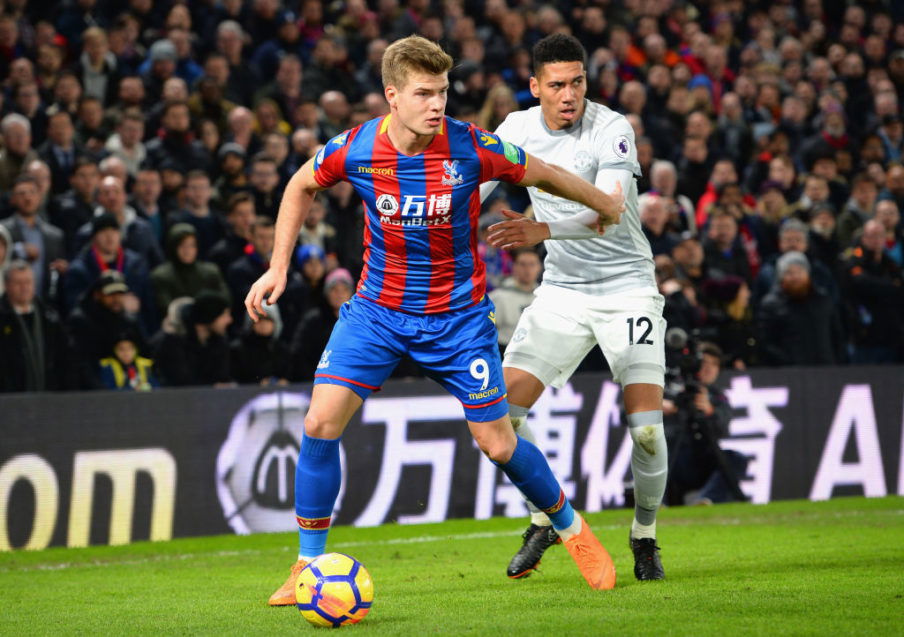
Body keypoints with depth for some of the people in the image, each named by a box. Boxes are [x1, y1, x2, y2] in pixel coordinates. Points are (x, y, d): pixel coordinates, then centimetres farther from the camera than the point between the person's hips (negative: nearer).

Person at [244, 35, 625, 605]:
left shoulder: (471, 148, -19)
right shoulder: (353, 150, -14)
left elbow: (543, 174, -1)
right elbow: (301, 187, 8)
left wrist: (606, 205, 14)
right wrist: (278, 267, 5)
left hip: (458, 315, -1)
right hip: (378, 309, 1)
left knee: (497, 443, 0)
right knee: (321, 423, -13)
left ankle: (573, 530, 27)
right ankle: (310, 565, 1)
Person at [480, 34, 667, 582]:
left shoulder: (612, 130, -17)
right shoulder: (518, 129, -2)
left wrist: (543, 230, -45)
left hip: (627, 287, -4)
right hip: (561, 290, 4)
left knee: (646, 426, -16)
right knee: (503, 408, -8)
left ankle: (645, 536, 9)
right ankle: (545, 519, 13)